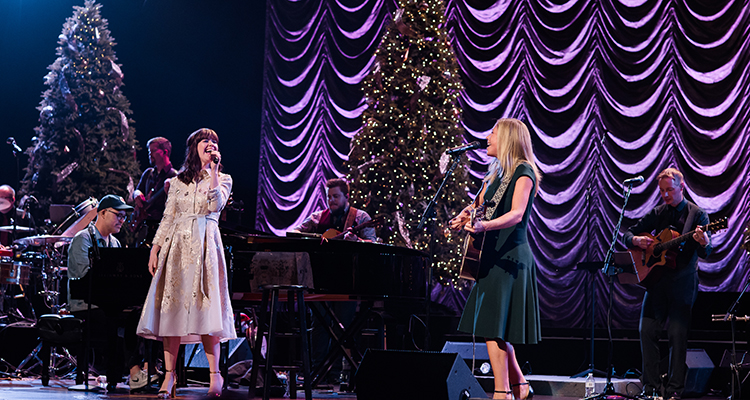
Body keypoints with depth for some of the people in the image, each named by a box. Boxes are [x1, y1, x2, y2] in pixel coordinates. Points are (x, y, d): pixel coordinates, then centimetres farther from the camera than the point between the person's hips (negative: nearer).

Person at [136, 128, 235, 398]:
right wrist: (155, 248, 6)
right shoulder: (178, 181, 16)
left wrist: (213, 169, -7)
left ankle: (215, 374, -6)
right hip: (177, 246, 2)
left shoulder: (223, 179, 11)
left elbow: (215, 205, -8)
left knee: (204, 308, -11)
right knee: (172, 307, -4)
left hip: (205, 246, -2)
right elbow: (167, 218, 15)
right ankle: (169, 374, -1)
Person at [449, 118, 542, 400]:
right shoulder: (496, 174, 18)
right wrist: (463, 217, 2)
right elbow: (477, 206, 25)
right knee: (495, 327, 11)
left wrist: (483, 226, -38)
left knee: (492, 326, -12)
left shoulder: (524, 173, -8)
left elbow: (516, 214, -22)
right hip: (494, 255, 9)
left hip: (510, 257, -9)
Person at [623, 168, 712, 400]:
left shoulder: (697, 215, 0)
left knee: (678, 333, -8)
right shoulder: (657, 214, 12)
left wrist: (704, 242, -31)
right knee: (647, 330, -1)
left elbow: (705, 253, -8)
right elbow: (627, 235, 16)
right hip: (656, 277, 4)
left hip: (683, 282, -4)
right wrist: (636, 240, -7)